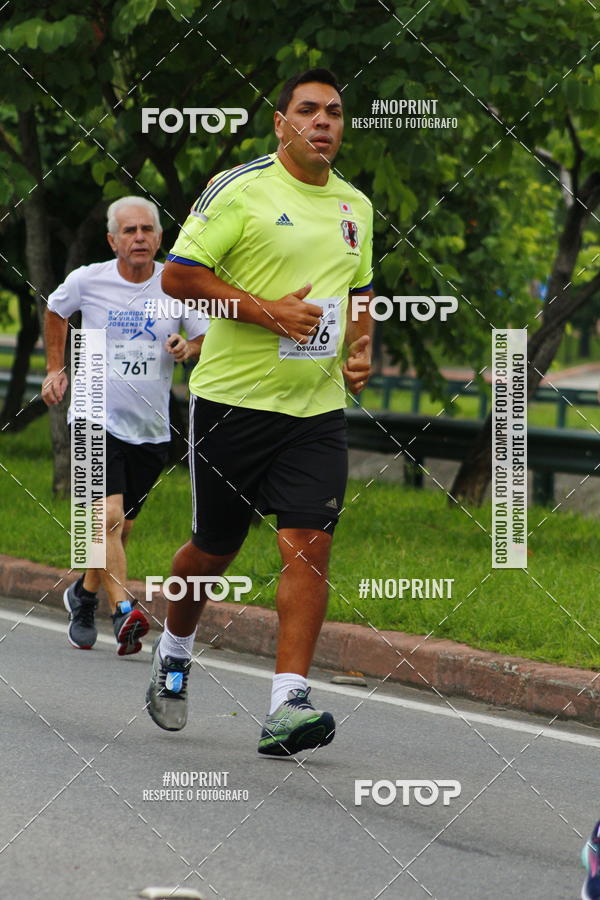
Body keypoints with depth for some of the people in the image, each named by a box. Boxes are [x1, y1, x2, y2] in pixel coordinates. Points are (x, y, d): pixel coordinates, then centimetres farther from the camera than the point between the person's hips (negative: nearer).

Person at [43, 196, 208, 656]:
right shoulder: (86, 281, -5)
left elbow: (207, 338, 7)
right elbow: (56, 311, 17)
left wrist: (188, 348, -14)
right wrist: (56, 369, 15)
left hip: (150, 427, 3)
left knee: (120, 528, 12)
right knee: (108, 516, -21)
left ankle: (84, 595, 37)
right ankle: (124, 611, -28)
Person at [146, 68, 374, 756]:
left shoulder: (355, 205, 12)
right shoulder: (239, 189, -7)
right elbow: (177, 274, -10)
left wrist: (360, 349, 7)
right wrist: (267, 311, -18)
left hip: (318, 408, 4)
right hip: (232, 398, -3)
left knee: (309, 545, -12)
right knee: (213, 548, 9)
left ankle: (288, 705, -15)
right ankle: (174, 651, 38)